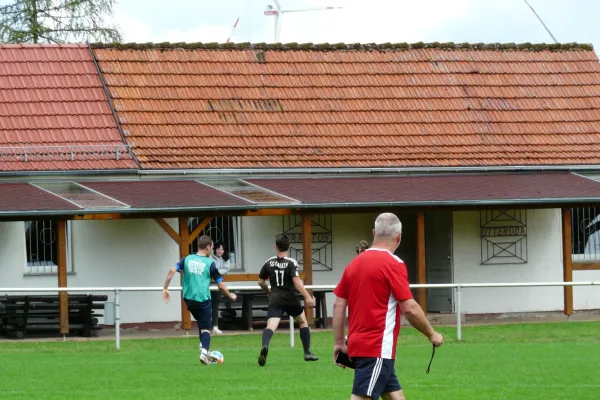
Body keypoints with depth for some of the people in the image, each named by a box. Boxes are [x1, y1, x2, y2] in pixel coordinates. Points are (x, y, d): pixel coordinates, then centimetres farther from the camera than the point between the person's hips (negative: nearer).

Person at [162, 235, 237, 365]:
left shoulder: (187, 259, 7)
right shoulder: (210, 263, -3)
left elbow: (172, 271, -6)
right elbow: (221, 286, 0)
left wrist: (165, 289, -1)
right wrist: (231, 296, 17)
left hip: (188, 299, 4)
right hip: (203, 299, -4)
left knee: (201, 323, 24)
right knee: (205, 328, 1)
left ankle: (203, 349, 17)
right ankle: (204, 352, -20)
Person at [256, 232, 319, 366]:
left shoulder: (269, 263, 3)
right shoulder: (291, 263, -8)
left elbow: (261, 281, 12)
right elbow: (296, 281, -21)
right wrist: (307, 297, -23)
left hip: (275, 300, 1)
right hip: (291, 299, -1)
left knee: (271, 326, -13)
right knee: (303, 322, 24)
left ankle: (265, 346, -46)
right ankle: (307, 353, 25)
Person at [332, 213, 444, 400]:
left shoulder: (354, 263, 11)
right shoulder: (393, 264, -10)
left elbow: (338, 305, 12)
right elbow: (409, 308, -13)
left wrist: (339, 342, 17)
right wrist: (431, 334, 0)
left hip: (357, 345, 8)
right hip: (377, 349, -8)